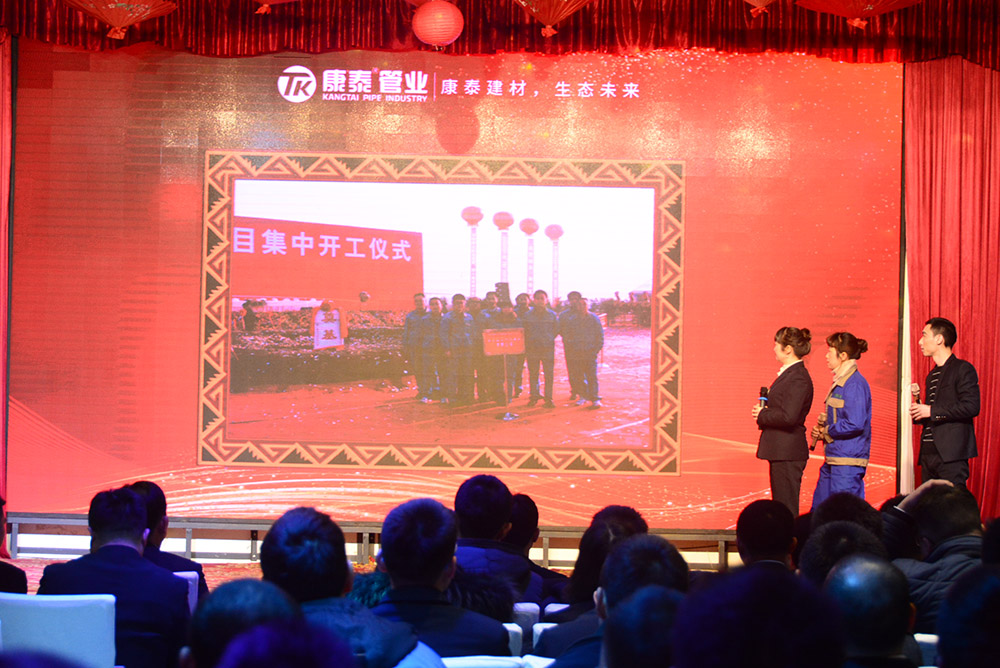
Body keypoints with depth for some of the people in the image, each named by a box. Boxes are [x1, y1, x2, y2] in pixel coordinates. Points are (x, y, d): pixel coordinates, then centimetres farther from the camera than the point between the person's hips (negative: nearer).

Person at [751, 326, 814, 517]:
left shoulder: (798, 379, -17)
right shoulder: (788, 373, 15)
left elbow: (788, 417, -25)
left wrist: (762, 415, -11)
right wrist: (763, 412, 4)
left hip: (787, 453, -11)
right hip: (780, 451, 11)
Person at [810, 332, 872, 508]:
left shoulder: (855, 383, -15)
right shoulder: (840, 382, 16)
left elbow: (855, 424, -23)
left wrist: (827, 431, -9)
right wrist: (821, 429, 8)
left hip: (848, 462, -10)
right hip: (833, 460, 10)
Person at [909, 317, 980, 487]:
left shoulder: (963, 369, -3)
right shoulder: (931, 376, 23)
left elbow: (971, 407, -15)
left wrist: (931, 411, -13)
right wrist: (920, 412, 8)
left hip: (951, 454, -8)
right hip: (928, 454, 8)